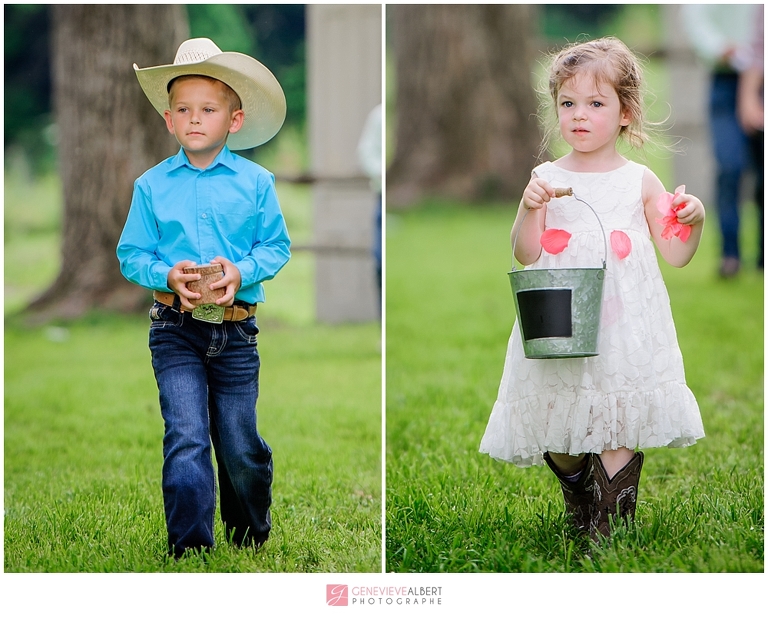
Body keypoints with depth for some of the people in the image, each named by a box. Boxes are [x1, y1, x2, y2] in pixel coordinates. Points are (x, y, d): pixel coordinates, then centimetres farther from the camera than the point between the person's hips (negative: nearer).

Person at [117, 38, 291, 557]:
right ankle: (190, 548, -7)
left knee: (241, 445, 8)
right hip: (176, 329, 0)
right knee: (186, 437, -11)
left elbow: (277, 247, 3)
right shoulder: (152, 186, 2)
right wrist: (167, 274, -17)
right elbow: (132, 255, 3)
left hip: (236, 330, 1)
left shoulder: (256, 183, 1)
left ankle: (251, 537, 32)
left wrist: (241, 270, -16)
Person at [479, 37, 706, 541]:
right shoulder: (547, 179, 3)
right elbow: (526, 256, -2)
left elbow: (676, 255, 5)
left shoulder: (640, 181, 2)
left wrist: (694, 221, -14)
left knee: (618, 429, -5)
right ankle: (577, 494, 38)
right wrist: (529, 209, -18)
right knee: (557, 430, 9)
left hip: (624, 327, -1)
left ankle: (613, 523, 6)